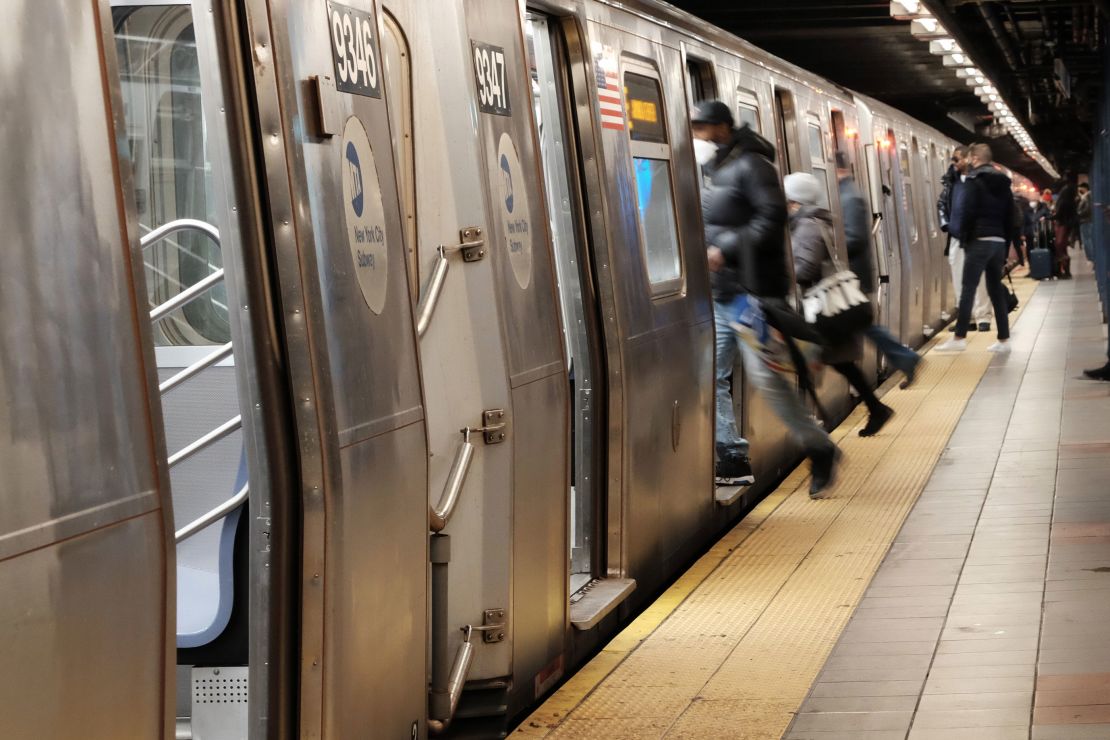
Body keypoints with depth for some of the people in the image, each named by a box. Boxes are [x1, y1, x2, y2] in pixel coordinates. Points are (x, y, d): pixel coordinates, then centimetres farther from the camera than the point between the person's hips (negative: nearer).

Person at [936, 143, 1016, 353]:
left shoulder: (974, 180, -4)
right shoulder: (1003, 183, 17)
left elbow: (968, 212, -14)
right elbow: (1010, 217, 16)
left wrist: (964, 239, -6)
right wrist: (1006, 247, 18)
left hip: (980, 240, -7)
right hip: (999, 241, 7)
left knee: (968, 289, -6)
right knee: (996, 290, 10)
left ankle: (959, 338, -9)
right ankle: (1004, 339, 8)